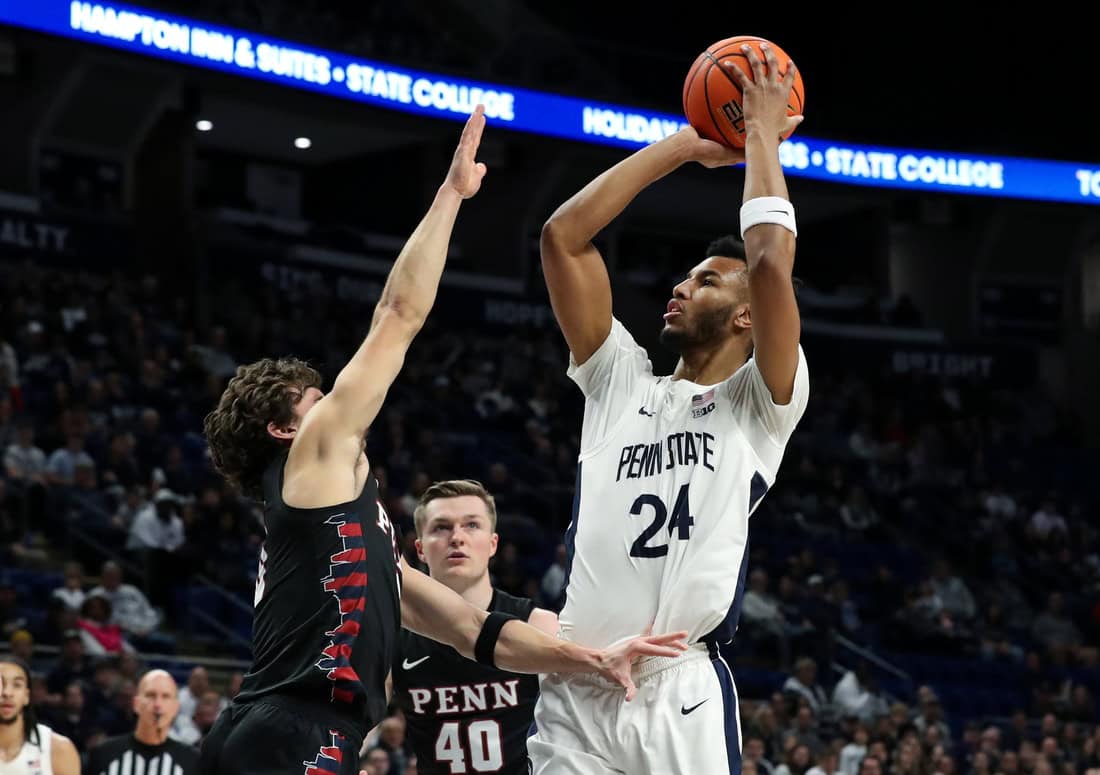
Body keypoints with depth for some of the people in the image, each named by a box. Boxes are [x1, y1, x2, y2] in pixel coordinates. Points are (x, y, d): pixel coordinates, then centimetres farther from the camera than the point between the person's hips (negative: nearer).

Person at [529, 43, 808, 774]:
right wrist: (685, 145, 15)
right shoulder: (622, 382, 18)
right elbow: (562, 237, 12)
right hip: (573, 688, 4)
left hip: (682, 693, -4)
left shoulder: (759, 404, 7)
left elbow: (771, 262, -9)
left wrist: (762, 134, 4)